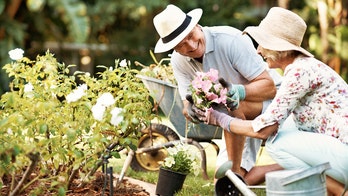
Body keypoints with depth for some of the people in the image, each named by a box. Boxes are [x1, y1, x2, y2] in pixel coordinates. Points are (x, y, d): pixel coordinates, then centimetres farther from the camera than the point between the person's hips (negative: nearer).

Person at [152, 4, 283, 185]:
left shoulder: (231, 40, -27)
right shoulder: (179, 61, -9)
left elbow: (268, 85, -26)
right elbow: (188, 106, -9)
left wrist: (240, 91, -47)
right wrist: (190, 111, -35)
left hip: (271, 98, -6)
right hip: (240, 119, 7)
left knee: (232, 104, -39)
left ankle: (234, 170, -25)